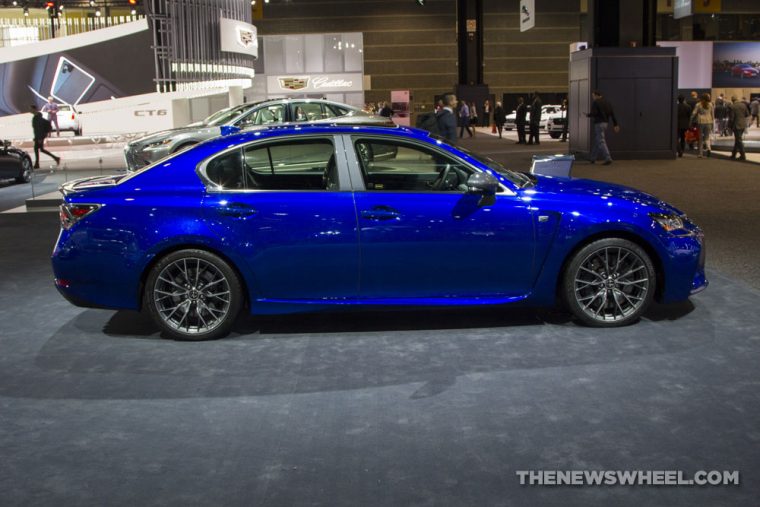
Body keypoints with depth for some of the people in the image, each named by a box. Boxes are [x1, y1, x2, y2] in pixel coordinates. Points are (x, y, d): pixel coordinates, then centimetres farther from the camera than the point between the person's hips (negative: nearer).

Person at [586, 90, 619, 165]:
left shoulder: (595, 102, -11)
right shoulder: (607, 102, 12)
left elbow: (594, 113, -20)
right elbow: (612, 114, 11)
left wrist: (588, 115, 1)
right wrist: (615, 124, 13)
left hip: (599, 123, -8)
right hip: (605, 123, 8)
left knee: (601, 142, -9)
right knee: (597, 140, 17)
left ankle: (608, 158, -19)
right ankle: (593, 158, 24)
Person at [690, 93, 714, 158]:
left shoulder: (698, 105, -2)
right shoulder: (710, 105, 6)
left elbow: (693, 113, -6)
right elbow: (712, 114, 9)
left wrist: (691, 121, 1)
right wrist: (712, 122, 16)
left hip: (700, 122, -2)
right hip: (708, 122, 2)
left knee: (700, 138, 6)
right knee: (707, 137, 11)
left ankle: (700, 153, 8)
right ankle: (708, 148, -18)